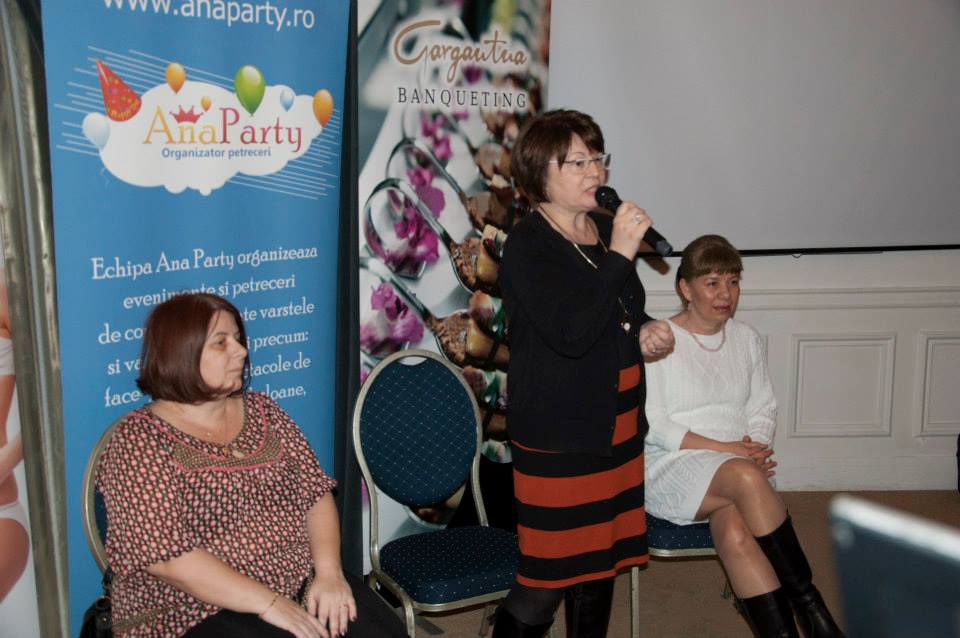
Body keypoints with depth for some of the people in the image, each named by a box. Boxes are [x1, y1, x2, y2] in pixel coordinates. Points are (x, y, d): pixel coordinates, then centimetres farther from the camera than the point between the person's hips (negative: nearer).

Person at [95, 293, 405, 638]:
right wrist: (268, 603, -20)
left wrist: (329, 572, -11)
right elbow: (165, 556, -16)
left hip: (305, 586, 5)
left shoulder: (261, 410, 9)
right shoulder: (139, 439, -8)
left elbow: (315, 493, 6)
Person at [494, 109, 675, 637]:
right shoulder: (527, 246, -14)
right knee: (546, 579, 0)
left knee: (601, 563, 19)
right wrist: (618, 256, -26)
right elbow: (570, 334, -26)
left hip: (617, 428, 8)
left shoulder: (609, 230, 8)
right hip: (557, 433, -7)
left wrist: (647, 330, 2)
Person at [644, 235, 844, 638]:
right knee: (744, 477, -35)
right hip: (671, 468, -3)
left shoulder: (746, 339, 14)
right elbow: (651, 425, -8)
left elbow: (763, 407, 15)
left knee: (733, 530, -33)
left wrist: (753, 448, -8)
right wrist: (724, 449, -14)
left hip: (737, 466, 4)